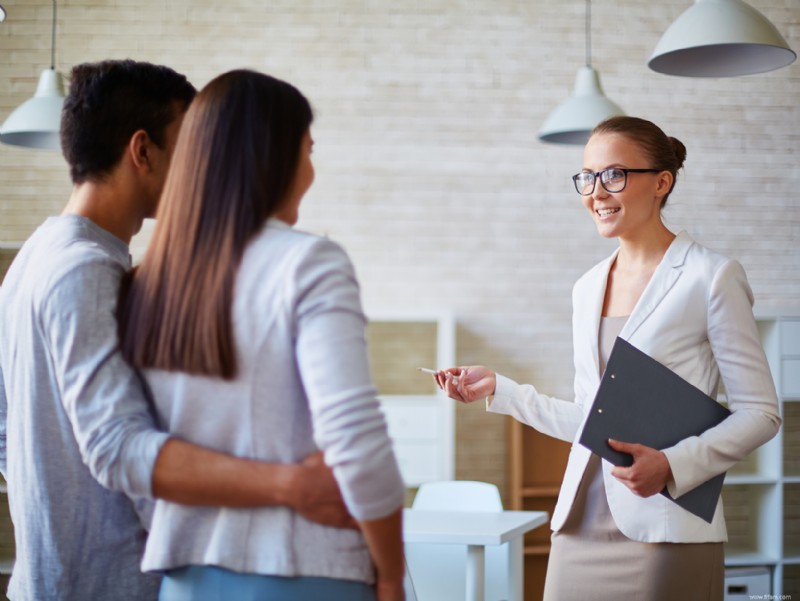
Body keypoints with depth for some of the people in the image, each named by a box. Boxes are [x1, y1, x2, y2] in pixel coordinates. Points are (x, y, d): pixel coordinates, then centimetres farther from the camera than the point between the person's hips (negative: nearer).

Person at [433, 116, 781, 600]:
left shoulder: (710, 277, -4)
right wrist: (497, 389, 14)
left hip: (667, 533, -5)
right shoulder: (588, 288, 13)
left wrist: (673, 465, -17)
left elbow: (760, 413, -5)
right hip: (581, 528, 5)